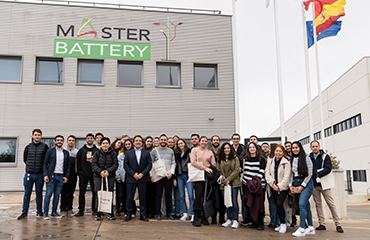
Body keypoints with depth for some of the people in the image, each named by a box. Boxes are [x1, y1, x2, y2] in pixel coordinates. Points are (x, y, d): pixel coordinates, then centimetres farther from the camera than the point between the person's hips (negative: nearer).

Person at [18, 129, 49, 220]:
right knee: (27, 193, 4)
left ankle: (39, 212, 14)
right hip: (29, 174, 1)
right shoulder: (28, 147, 6)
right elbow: (25, 159, 15)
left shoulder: (45, 147, 0)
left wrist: (41, 167, 3)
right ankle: (24, 212, 10)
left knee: (39, 194, 6)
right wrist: (30, 166, 10)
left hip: (40, 175, -1)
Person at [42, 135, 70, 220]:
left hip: (61, 177, 3)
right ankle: (45, 213, 2)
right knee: (48, 194, -4)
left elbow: (68, 166, 12)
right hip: (51, 176, -3)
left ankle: (54, 212, 14)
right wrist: (45, 175, -9)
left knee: (57, 195, 6)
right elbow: (45, 164, 1)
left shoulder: (66, 153, 11)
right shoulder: (50, 151, 3)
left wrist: (66, 176, 2)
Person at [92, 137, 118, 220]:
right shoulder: (97, 153, 5)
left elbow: (115, 164, -1)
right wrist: (100, 171, -17)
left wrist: (108, 171, -16)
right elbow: (93, 164, -2)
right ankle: (98, 214, 10)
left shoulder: (113, 153, 4)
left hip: (110, 176, 0)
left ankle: (110, 213, 10)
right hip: (98, 176, 0)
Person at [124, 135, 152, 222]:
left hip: (143, 178, 0)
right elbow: (126, 165, 2)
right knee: (130, 197, 2)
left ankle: (143, 215, 14)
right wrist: (133, 174, -10)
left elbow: (149, 165, 2)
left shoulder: (147, 153, 9)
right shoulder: (128, 153, 9)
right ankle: (129, 214, 14)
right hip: (131, 178, 0)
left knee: (142, 197, 5)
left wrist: (142, 174, -11)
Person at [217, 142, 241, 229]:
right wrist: (223, 181, -5)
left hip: (233, 182, -3)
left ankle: (235, 220, 1)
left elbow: (236, 170, -3)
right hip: (223, 184, 3)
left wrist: (228, 180, -10)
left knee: (234, 201, -6)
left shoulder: (235, 158, 5)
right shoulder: (219, 160, 14)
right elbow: (218, 171, 10)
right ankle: (229, 219, 13)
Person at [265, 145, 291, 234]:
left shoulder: (286, 163, -5)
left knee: (279, 204, -16)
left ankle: (283, 223, 0)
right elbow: (267, 174, 3)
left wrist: (279, 186, -13)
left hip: (283, 187, -4)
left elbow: (286, 177, -9)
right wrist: (273, 184, -9)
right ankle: (281, 224, 20)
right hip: (273, 188, 4)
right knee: (277, 205, 6)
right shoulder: (270, 162, 8)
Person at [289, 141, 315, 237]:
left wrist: (302, 186, -10)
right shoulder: (291, 160, 12)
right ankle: (311, 228, 16)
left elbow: (309, 173, -7)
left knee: (302, 204, -18)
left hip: (306, 183, -5)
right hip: (296, 184, 5)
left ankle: (301, 229, -17)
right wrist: (290, 186, 2)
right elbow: (291, 174, 14)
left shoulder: (306, 158, -5)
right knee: (306, 205, 9)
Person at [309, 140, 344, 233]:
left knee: (331, 203, -3)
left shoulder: (325, 156, 1)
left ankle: (338, 224, 3)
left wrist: (317, 174, -20)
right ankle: (322, 224, 12)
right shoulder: (309, 158, 9)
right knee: (318, 204, 6)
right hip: (314, 184, 3)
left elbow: (328, 169, -11)